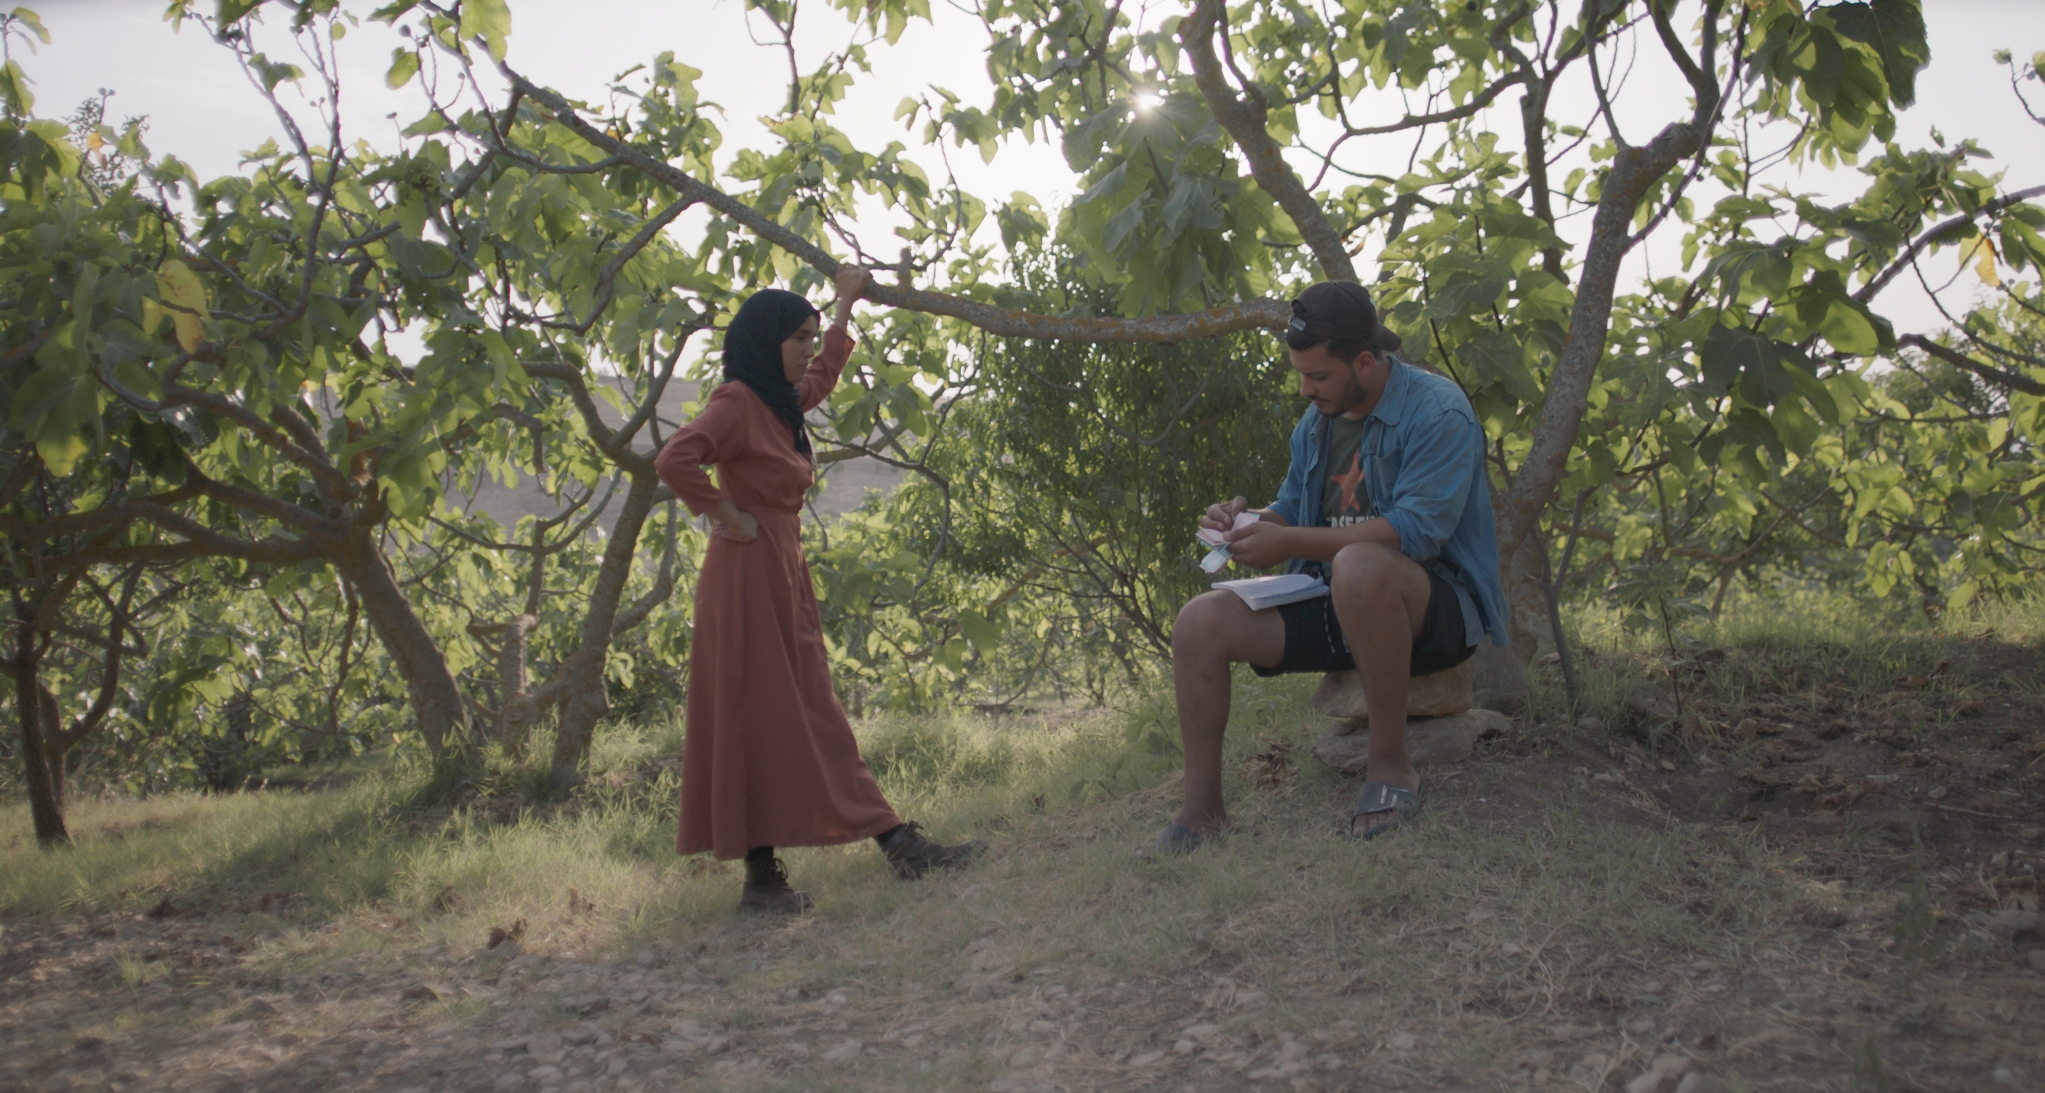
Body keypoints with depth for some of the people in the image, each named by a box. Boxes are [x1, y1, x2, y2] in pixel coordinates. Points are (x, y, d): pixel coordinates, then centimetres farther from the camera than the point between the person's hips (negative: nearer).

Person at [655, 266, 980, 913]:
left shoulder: (781, 402, 15)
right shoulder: (735, 403, -12)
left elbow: (823, 373, 37)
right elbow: (674, 460, -28)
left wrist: (846, 304, 43)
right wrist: (729, 517, -18)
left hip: (786, 577, 9)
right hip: (748, 577, -9)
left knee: (814, 723, 8)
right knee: (757, 724, -5)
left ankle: (899, 846, 7)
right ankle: (761, 875, 0)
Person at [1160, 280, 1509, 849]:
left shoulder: (1436, 412, -13)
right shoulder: (1315, 422, 11)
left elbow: (1417, 531, -25)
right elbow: (1292, 511, 18)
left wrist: (1290, 542, -27)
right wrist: (1251, 521, -7)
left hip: (1437, 607, -7)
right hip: (1338, 609, 7)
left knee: (1360, 566, -41)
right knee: (1201, 622, -11)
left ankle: (1392, 765, -24)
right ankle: (1202, 807, -2)